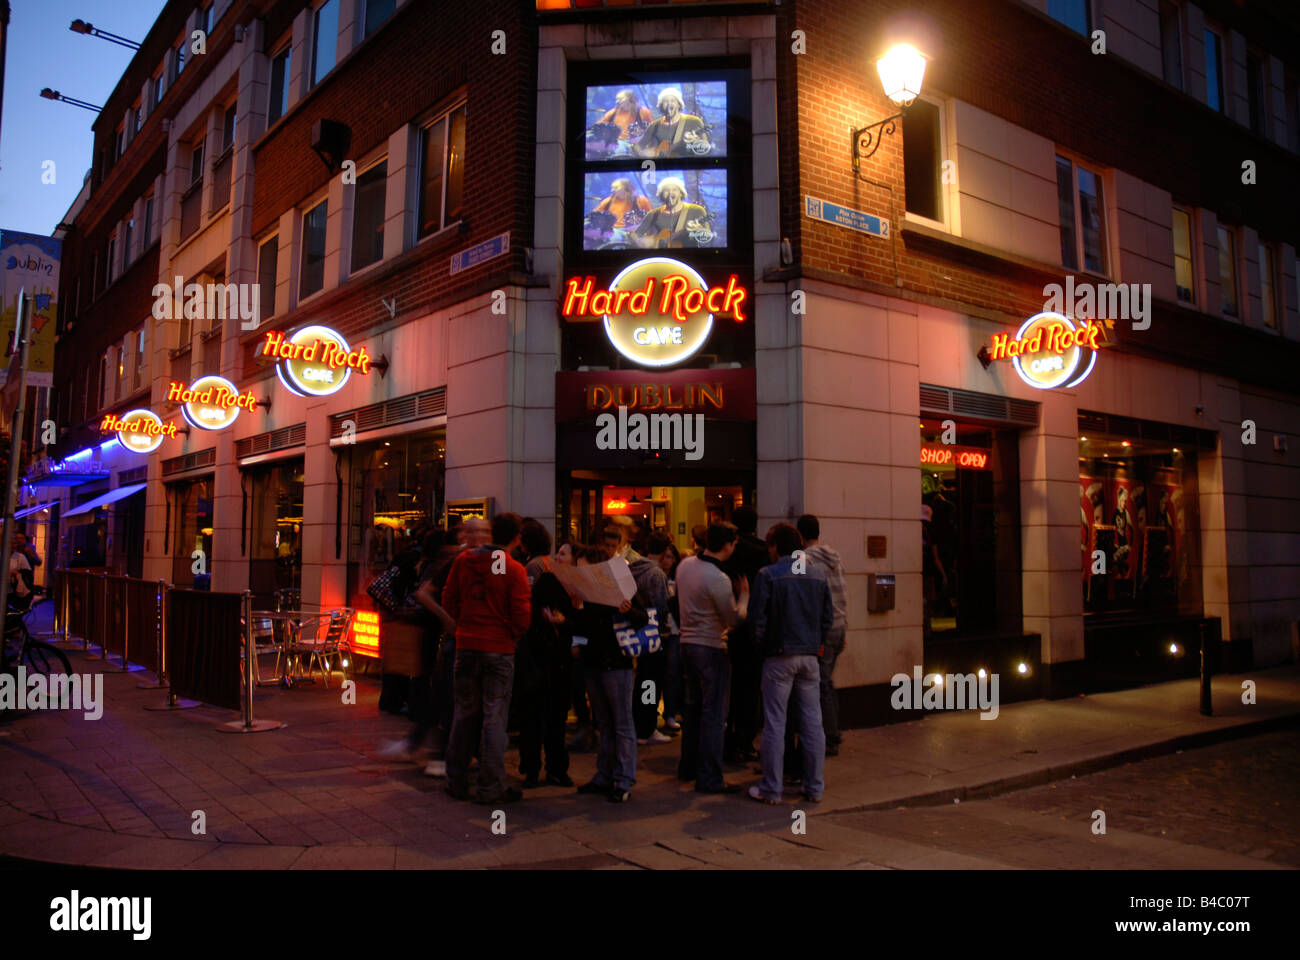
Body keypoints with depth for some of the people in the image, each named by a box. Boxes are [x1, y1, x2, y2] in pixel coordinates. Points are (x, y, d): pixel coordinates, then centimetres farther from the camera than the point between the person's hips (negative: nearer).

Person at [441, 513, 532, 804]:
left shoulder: (463, 560, 1)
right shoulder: (514, 569, -11)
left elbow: (449, 600, 8)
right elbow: (522, 616, -11)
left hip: (466, 646, 4)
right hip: (499, 649, -4)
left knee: (465, 714, 14)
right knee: (494, 717, 3)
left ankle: (457, 782, 22)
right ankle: (491, 788, 9)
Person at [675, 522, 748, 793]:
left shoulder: (685, 565, 3)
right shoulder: (718, 579, -22)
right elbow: (735, 618, -12)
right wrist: (744, 593, 1)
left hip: (687, 642, 8)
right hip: (711, 648, -8)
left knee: (693, 708, 20)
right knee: (713, 715, 0)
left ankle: (688, 767, 31)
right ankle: (709, 779, 4)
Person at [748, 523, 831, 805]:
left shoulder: (768, 575, -8)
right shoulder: (818, 576, 7)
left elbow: (757, 617, -9)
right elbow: (828, 617, 9)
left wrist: (762, 646, 4)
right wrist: (817, 643, 15)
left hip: (779, 657, -4)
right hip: (810, 657, 4)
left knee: (775, 723, 2)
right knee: (812, 722, 9)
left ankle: (771, 789, 7)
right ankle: (814, 787, 15)